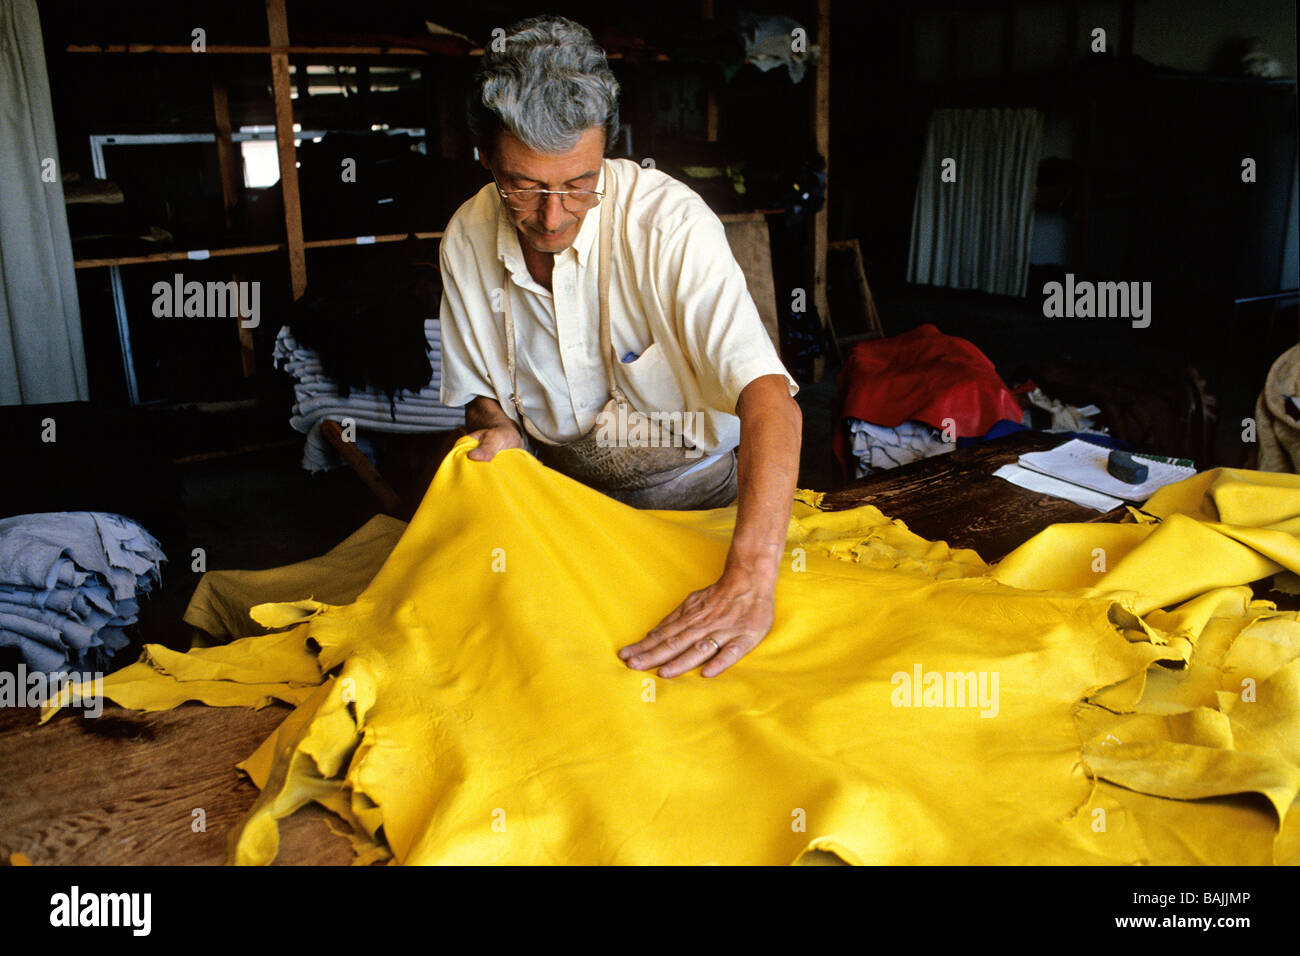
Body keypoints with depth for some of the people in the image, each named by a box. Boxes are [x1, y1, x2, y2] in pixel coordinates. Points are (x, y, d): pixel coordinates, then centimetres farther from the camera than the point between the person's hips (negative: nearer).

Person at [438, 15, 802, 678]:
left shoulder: (667, 221, -28)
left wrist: (749, 581, -52)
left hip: (692, 480, -3)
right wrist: (497, 430, -20)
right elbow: (480, 393, 5)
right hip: (567, 493, 4)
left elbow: (771, 400, -39)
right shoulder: (467, 241, -11)